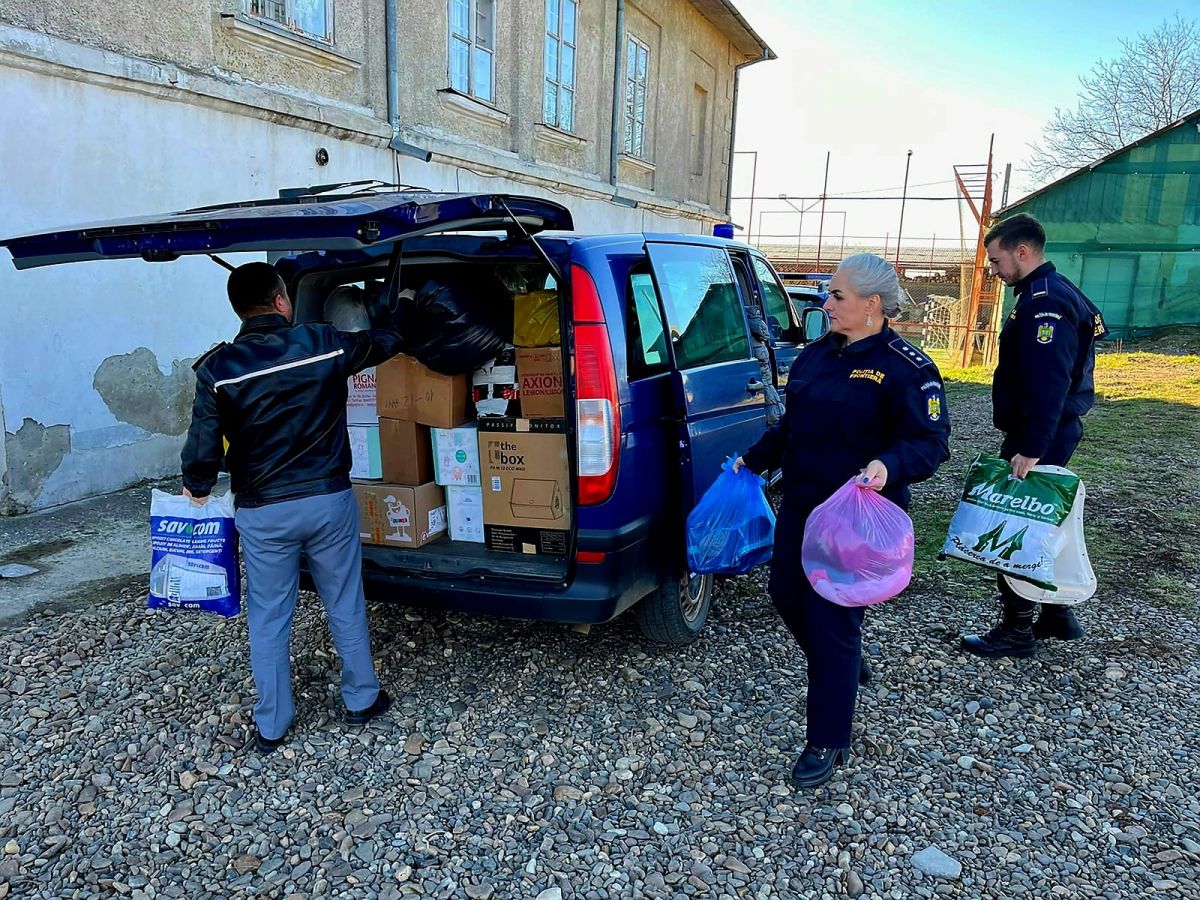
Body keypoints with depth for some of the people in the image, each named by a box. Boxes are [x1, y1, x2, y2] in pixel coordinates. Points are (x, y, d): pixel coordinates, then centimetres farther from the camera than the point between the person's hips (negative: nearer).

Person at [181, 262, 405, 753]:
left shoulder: (217, 368, -8)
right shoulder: (326, 344, -5)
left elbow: (203, 445, -8)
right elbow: (386, 342, 13)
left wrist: (197, 488, 13)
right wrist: (389, 327, 36)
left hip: (262, 513, 0)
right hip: (329, 500, 1)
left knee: (268, 618, 13)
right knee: (345, 605, 16)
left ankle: (271, 725, 25)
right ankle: (362, 699, 31)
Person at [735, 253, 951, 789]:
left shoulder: (905, 368, -12)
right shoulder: (815, 355, 10)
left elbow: (930, 442, -16)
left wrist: (889, 465, -34)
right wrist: (753, 460, 20)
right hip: (800, 505, 8)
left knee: (832, 621, -3)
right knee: (786, 594, 18)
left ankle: (827, 743, 15)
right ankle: (845, 664, 48)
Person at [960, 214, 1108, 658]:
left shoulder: (1045, 302, -19)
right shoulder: (1048, 294, 14)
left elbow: (1048, 384, -27)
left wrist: (1030, 449, -28)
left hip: (1040, 438, -10)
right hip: (1049, 433, 10)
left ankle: (1017, 630, 9)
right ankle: (1057, 615, 32)